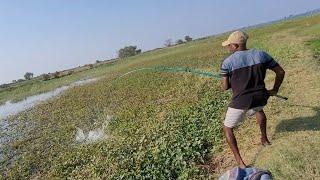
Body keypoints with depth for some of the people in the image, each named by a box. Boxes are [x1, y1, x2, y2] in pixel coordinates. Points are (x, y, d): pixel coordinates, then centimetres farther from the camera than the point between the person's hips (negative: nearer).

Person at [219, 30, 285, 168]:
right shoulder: (261, 55, 1)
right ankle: (264, 139, 53)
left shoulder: (227, 62, -9)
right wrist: (274, 90, 16)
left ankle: (240, 162, 10)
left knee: (227, 129, 16)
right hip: (260, 98, 5)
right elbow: (280, 72, 5)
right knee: (259, 109, 42)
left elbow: (225, 87, -7)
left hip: (240, 102, -4)